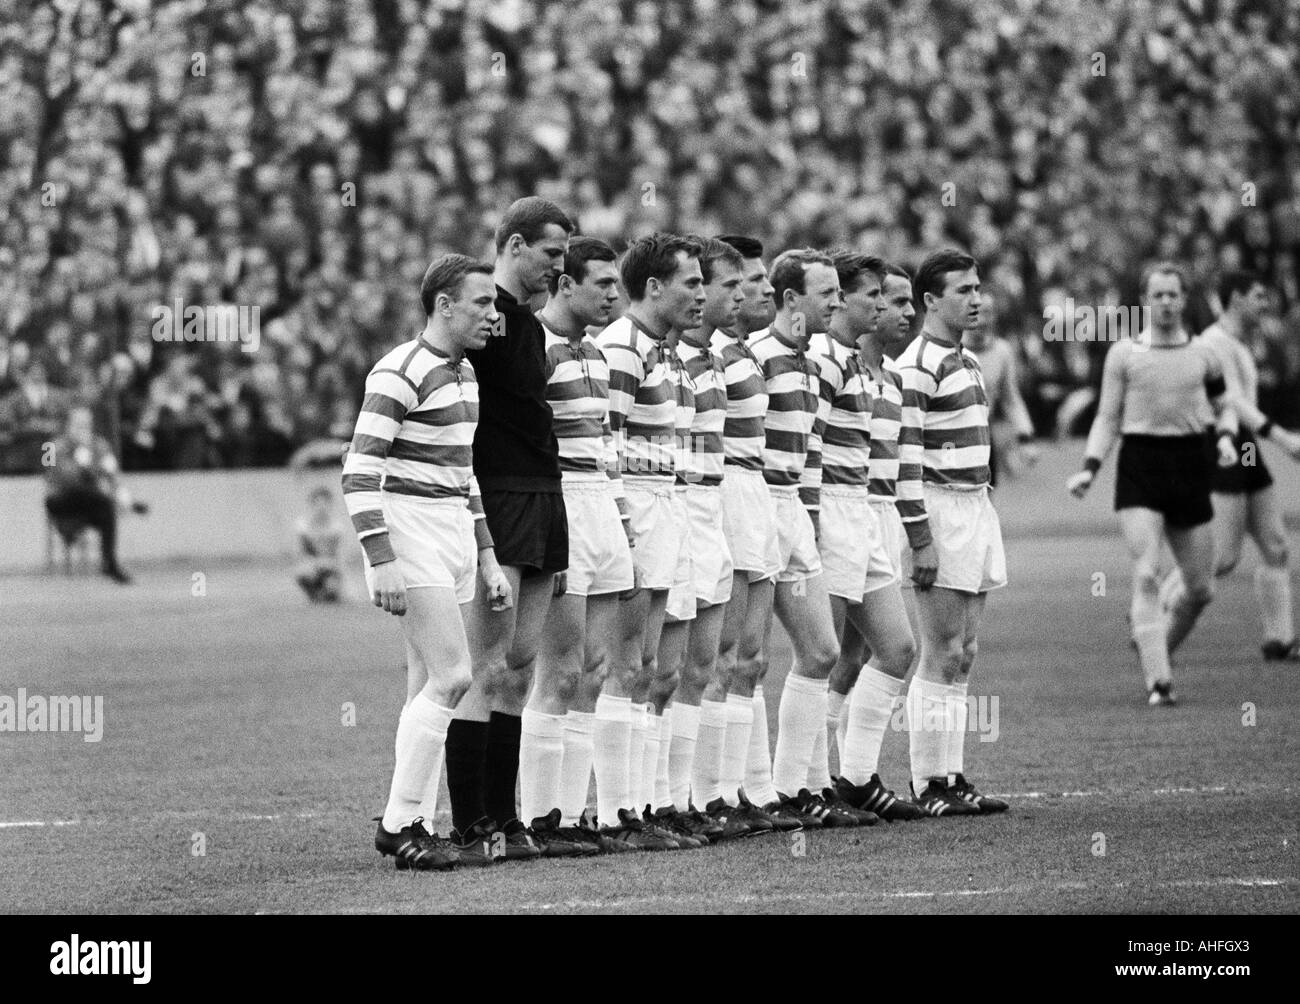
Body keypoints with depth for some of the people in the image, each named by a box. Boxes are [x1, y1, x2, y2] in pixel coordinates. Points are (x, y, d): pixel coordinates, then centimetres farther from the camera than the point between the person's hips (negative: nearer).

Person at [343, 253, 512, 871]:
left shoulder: (462, 373, 16)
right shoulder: (400, 373, -13)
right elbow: (360, 471, -17)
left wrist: (487, 559, 21)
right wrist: (381, 560, -23)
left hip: (454, 536, 9)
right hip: (411, 536, -9)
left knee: (429, 689, 8)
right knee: (449, 678, -14)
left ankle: (416, 830, 10)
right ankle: (400, 823, -9)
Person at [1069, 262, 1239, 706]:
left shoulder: (1202, 355, 9)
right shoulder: (1123, 353, 4)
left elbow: (1223, 407, 21)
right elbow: (1107, 419, 7)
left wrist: (1226, 438, -1)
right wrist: (1089, 469, -5)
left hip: (1191, 467, 3)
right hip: (1140, 465, -3)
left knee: (1201, 589, 3)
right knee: (1146, 576, -16)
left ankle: (1158, 647, 29)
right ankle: (1157, 681, -16)